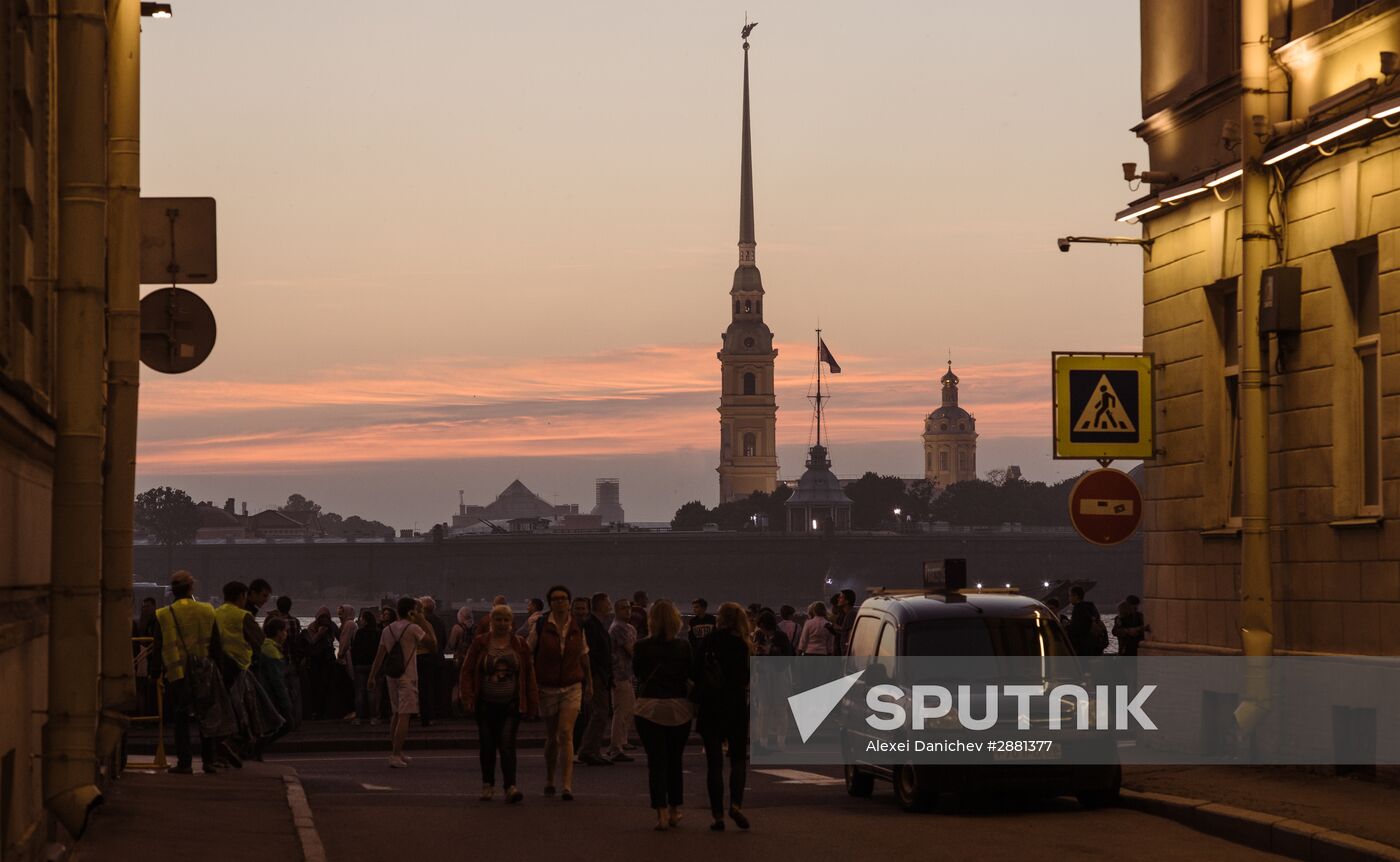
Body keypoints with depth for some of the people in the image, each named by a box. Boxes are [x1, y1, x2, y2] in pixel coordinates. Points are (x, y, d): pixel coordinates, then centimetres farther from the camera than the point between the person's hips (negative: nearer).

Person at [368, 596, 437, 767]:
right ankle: (395, 755, -13)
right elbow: (432, 643, -8)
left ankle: (395, 752, 24)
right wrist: (424, 623, -2)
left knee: (396, 714, 18)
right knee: (404, 716, -7)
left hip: (392, 675, 7)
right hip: (407, 676, -7)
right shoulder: (413, 628, -10)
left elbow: (380, 655, 8)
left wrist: (372, 675, 12)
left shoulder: (387, 629, 8)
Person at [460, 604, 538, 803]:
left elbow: (529, 674, 7)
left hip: (511, 705, -1)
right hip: (486, 705, 1)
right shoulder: (480, 643, 2)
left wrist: (532, 704, 4)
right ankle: (488, 785, 22)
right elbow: (467, 671, 2)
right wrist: (468, 697, -9)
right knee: (487, 745, 8)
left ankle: (510, 787, -17)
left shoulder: (520, 644, 5)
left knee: (507, 743, -13)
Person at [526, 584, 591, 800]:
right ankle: (549, 781, 29)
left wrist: (589, 683, 21)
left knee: (566, 733, -14)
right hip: (547, 687, 0)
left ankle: (567, 786, -19)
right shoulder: (540, 626, -4)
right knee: (551, 737, 10)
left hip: (572, 687, 0)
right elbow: (527, 654, 2)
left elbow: (584, 656, 15)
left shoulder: (577, 627, 2)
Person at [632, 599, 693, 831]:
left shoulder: (642, 647, -7)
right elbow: (695, 675, 0)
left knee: (656, 761, 1)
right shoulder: (684, 647, -5)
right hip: (679, 708, 2)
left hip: (649, 707, -2)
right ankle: (674, 810, 23)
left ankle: (661, 812, -7)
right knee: (675, 760, 16)